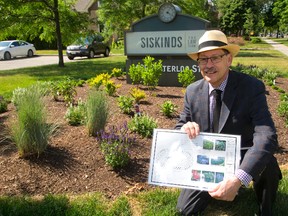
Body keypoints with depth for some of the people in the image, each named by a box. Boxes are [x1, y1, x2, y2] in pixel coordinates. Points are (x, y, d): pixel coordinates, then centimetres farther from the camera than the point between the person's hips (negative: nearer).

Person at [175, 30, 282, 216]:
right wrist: (185, 128, -26)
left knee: (267, 163, -34)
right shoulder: (193, 91, -7)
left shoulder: (252, 87, -20)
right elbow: (179, 128, 1)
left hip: (242, 159, -3)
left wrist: (238, 179, -47)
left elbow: (266, 137, -32)